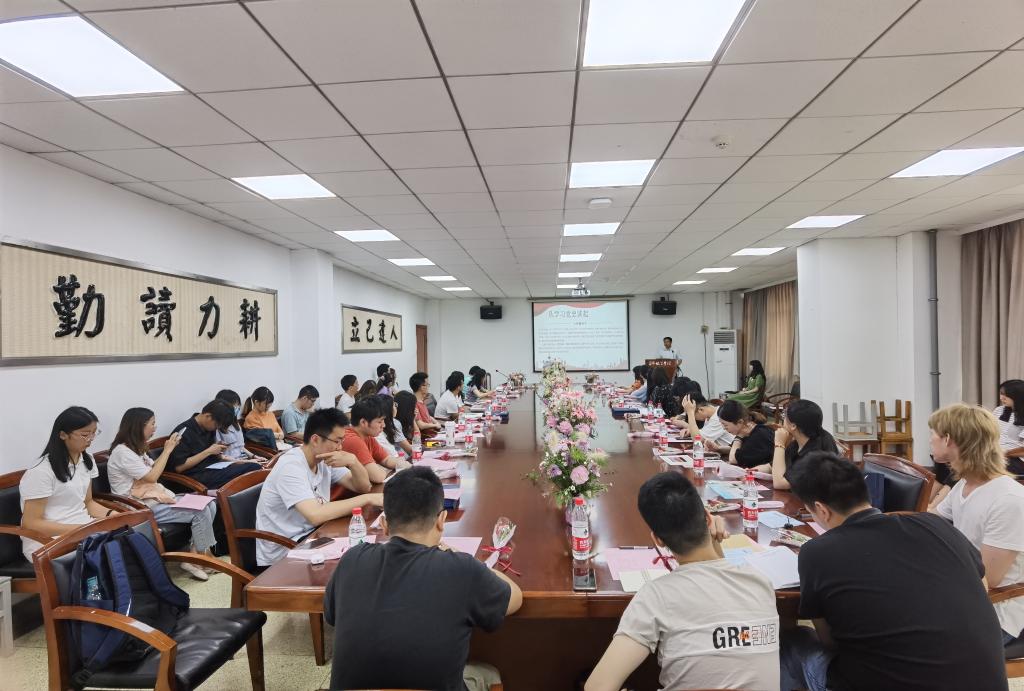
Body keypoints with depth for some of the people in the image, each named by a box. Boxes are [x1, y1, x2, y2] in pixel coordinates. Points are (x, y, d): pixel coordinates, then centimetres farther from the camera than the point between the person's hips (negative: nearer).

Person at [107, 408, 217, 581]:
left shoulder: (136, 448, 13)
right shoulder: (122, 452, -16)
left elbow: (152, 469, 26)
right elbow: (151, 477, -18)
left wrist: (167, 449, 11)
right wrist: (168, 450, -11)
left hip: (155, 498, 10)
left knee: (209, 505, -6)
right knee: (200, 512, -20)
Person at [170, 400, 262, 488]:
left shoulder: (209, 428, 12)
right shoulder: (184, 432, -11)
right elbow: (179, 467, -15)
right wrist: (208, 452, -14)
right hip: (196, 474, -8)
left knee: (254, 467, -20)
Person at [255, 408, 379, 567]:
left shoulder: (324, 460, 1)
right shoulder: (291, 467, -25)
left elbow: (363, 487, 1)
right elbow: (315, 515, -36)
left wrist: (353, 462, -19)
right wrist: (367, 499, -31)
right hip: (283, 553, -8)